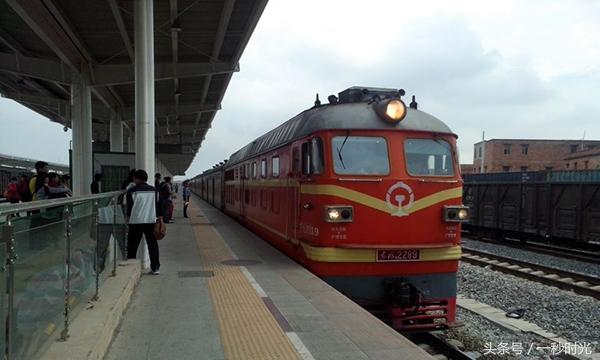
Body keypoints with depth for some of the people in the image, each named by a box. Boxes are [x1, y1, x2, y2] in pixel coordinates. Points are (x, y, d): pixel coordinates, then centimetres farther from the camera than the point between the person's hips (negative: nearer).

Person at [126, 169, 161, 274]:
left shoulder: (132, 191, -3)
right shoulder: (153, 190, 5)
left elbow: (129, 207, 0)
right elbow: (158, 205, 7)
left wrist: (128, 217, 13)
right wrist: (160, 216, 15)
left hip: (135, 222, -2)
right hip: (151, 221, 2)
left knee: (132, 246, 7)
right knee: (152, 245, 8)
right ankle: (155, 268, 8)